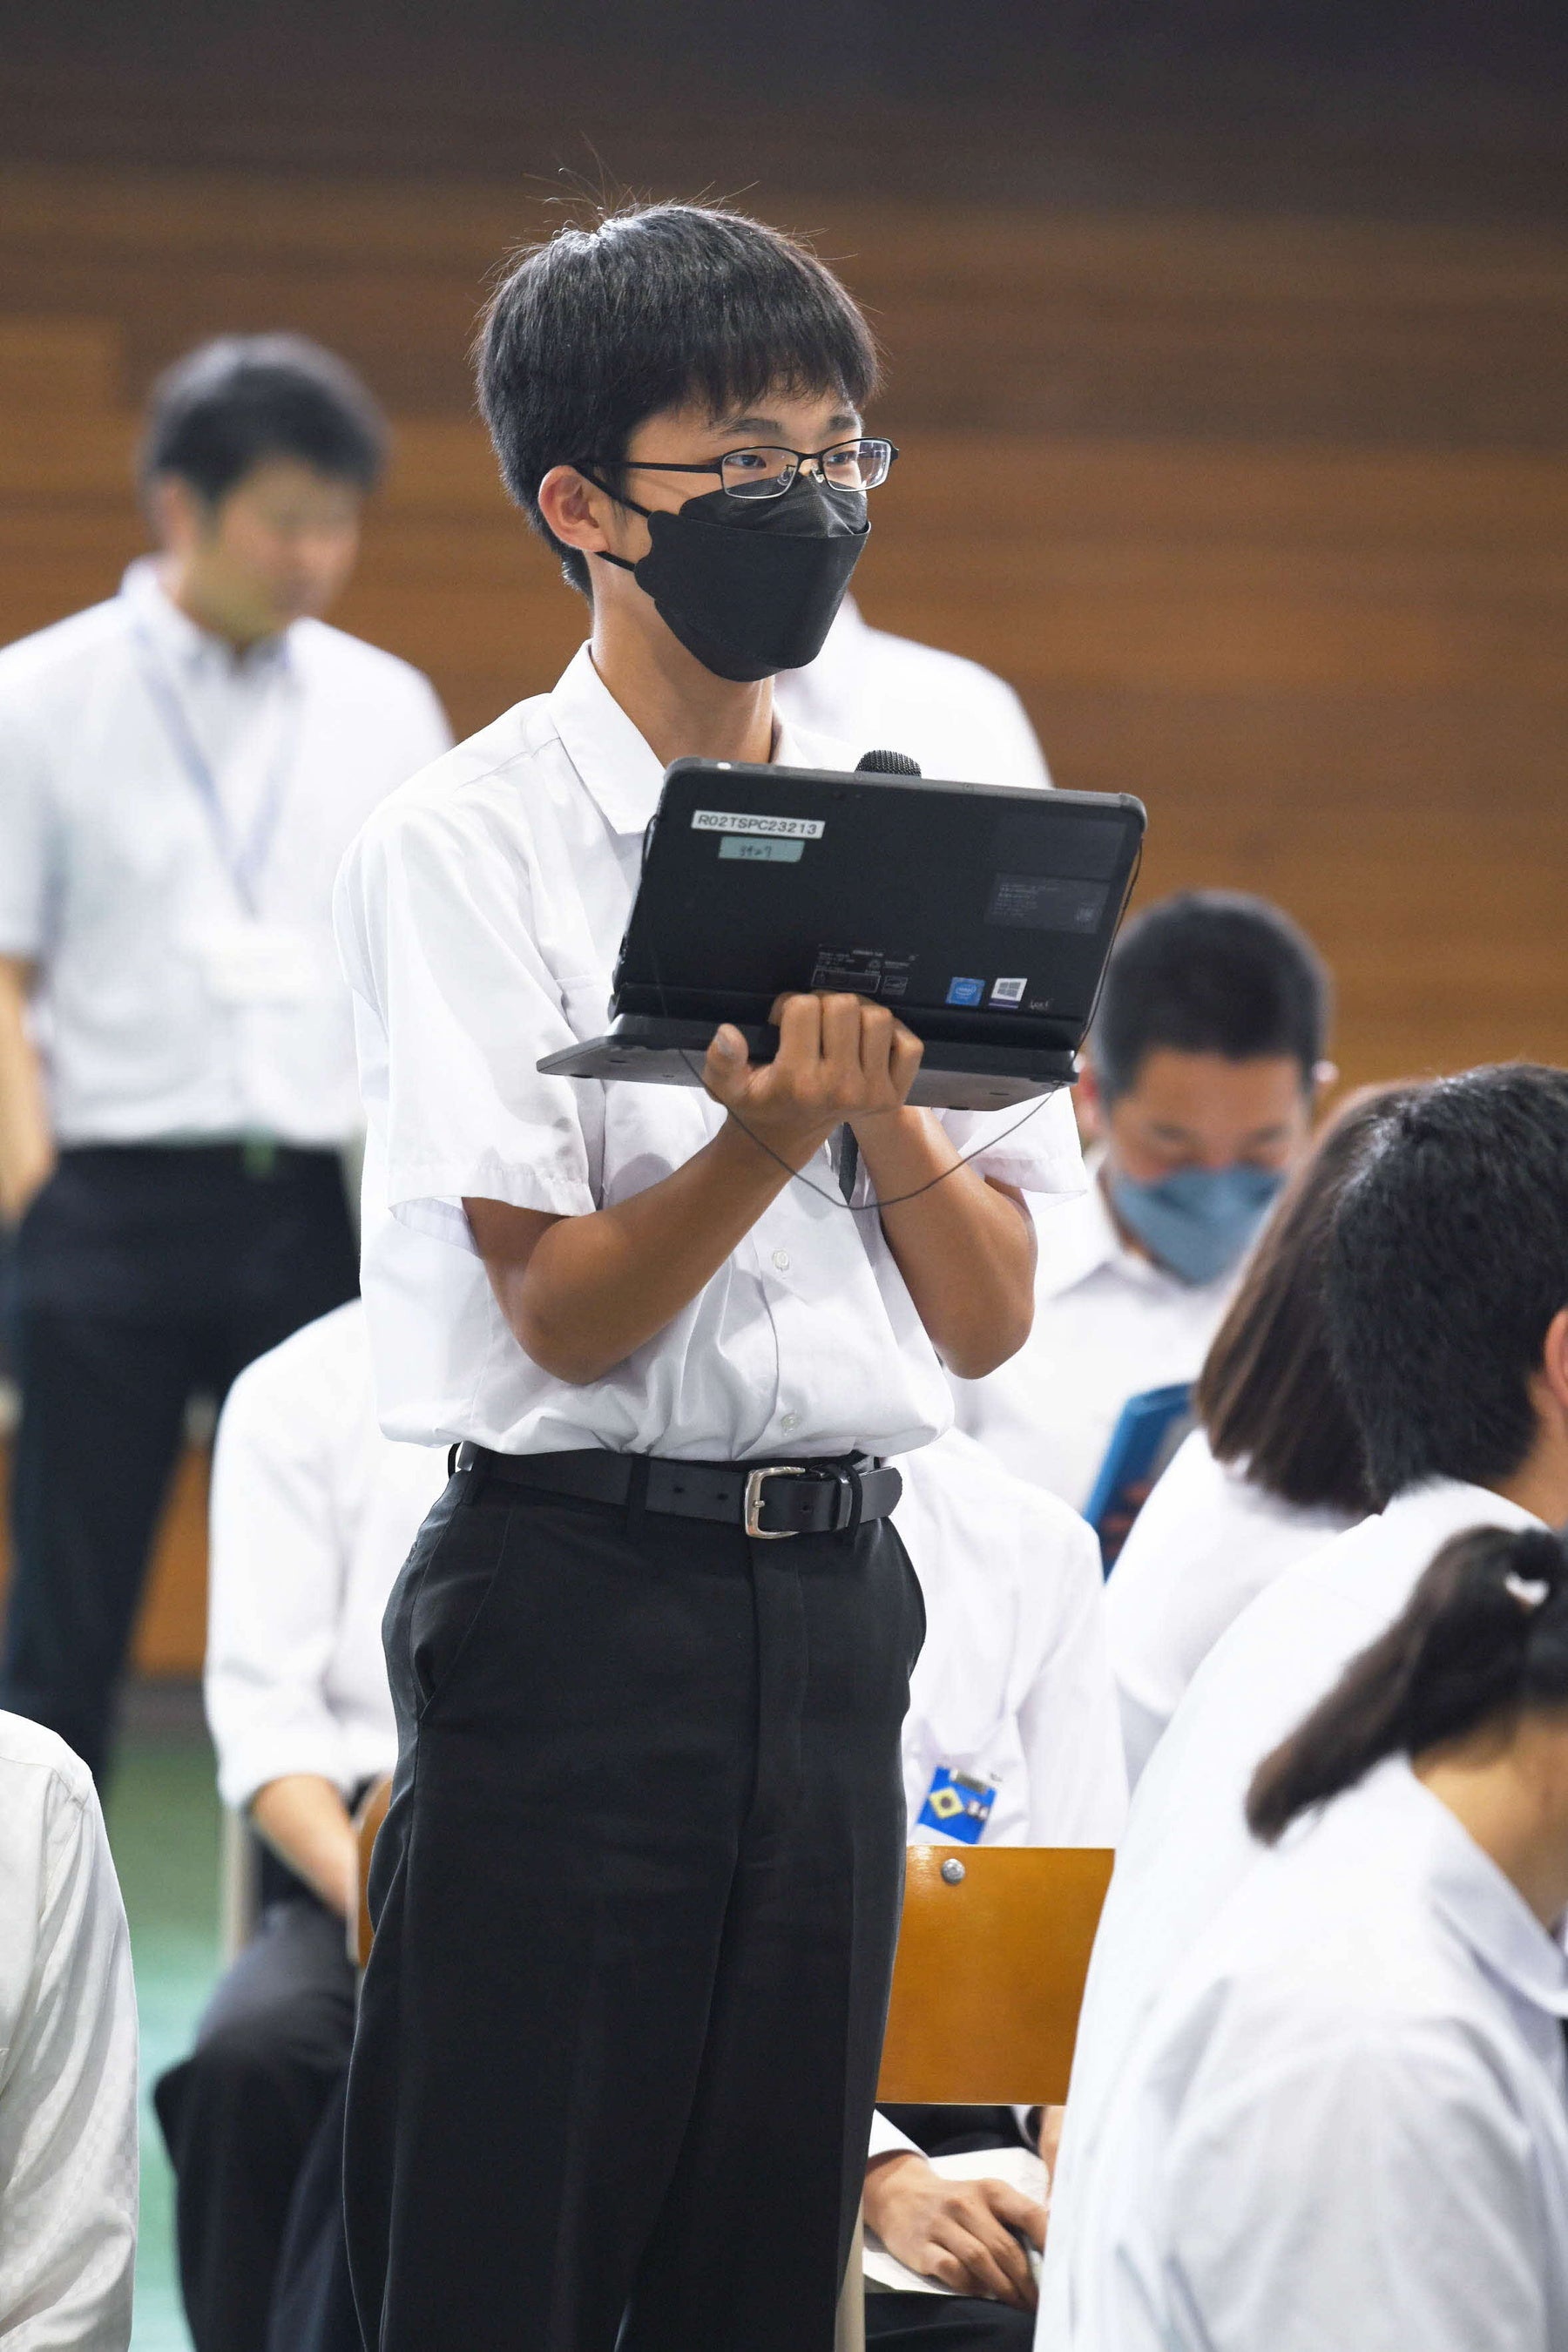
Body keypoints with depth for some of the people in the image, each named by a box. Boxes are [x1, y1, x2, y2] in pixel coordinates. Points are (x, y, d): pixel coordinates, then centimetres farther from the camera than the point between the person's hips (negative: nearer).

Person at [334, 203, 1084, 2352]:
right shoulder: (472, 843, -6)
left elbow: (993, 1321, 7)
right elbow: (564, 1312, -12)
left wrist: (885, 1113, -11)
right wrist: (770, 1135, -28)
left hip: (837, 1595, 6)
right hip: (577, 1589, -5)